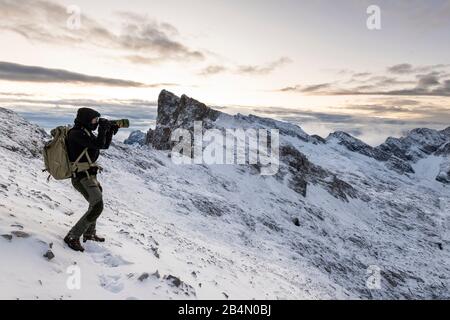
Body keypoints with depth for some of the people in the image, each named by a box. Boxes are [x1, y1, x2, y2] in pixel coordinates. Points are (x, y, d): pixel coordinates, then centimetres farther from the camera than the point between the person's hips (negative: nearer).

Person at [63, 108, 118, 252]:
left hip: (90, 176, 11)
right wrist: (103, 128, -12)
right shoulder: (77, 134, -18)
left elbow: (105, 145, 17)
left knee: (97, 203, 24)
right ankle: (72, 237, -7)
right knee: (97, 207, -17)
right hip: (83, 178, -11)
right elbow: (99, 144, -26)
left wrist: (110, 131, 5)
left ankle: (89, 234, 41)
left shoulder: (85, 132, 12)